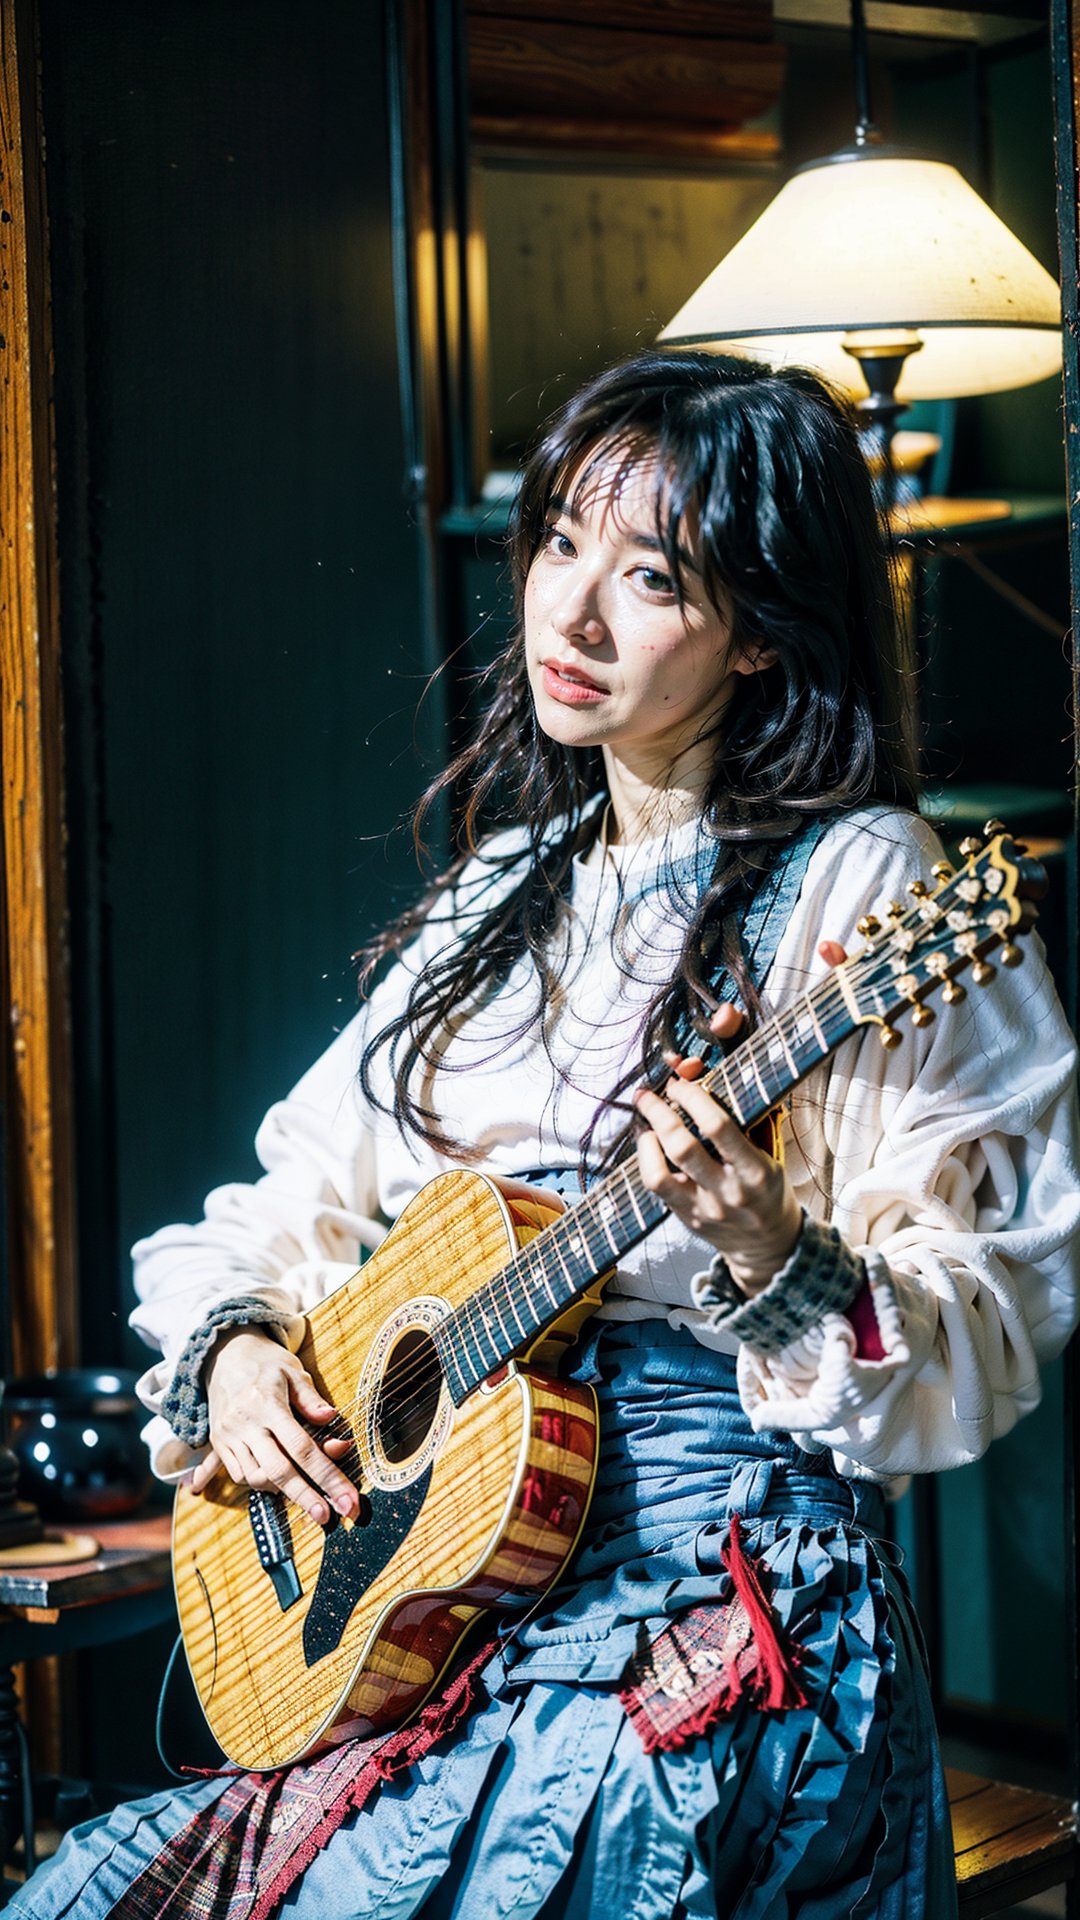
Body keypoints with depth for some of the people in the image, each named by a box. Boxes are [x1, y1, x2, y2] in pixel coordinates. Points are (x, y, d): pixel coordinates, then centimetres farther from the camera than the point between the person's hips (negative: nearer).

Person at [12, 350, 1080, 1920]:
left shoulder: (863, 888, -8)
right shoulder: (507, 891, 14)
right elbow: (309, 1195, 18)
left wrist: (773, 1267, -28)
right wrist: (234, 1343, -1)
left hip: (714, 1613, -6)